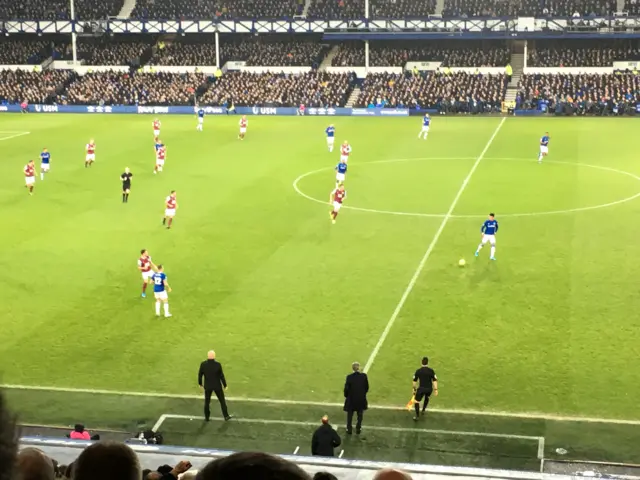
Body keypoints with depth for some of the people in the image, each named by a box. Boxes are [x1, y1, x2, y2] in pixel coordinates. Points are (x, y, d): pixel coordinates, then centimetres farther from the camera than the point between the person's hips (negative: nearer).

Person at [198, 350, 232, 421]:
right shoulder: (218, 364, -20)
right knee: (222, 401, 15)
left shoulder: (203, 364, -14)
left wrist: (200, 384, 14)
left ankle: (207, 417, 24)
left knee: (207, 402, 17)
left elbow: (200, 375, -3)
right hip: (217, 386, -1)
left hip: (207, 386, 1)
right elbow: (221, 376, -13)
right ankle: (226, 416, 23)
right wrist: (225, 385, -1)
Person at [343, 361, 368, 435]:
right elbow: (367, 387, -3)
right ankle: (358, 429, 25)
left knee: (350, 415, 16)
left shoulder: (349, 377, -18)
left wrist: (346, 396, 7)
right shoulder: (364, 376, -13)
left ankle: (349, 429, 23)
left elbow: (346, 388, -12)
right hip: (361, 399, 1)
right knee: (360, 415, 18)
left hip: (351, 398, -1)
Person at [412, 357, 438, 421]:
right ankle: (423, 410, 45)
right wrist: (435, 390, -4)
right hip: (429, 389, 2)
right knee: (427, 398, 34)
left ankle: (417, 416, -1)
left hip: (421, 388, -2)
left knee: (416, 401, 8)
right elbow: (435, 380, -9)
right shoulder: (431, 370, -8)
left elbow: (415, 381, 0)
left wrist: (414, 389, 12)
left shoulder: (418, 371, -7)